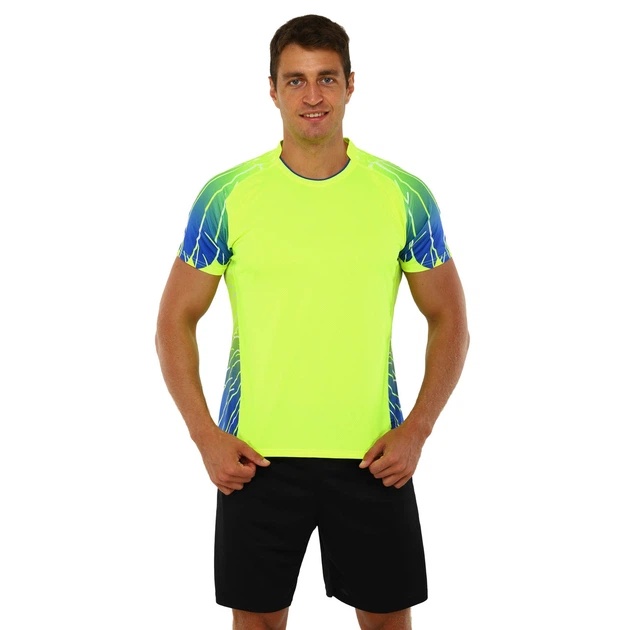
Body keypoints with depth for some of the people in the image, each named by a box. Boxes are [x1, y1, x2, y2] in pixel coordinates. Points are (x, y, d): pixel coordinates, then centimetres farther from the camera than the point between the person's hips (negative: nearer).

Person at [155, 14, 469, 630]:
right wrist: (206, 435, -7)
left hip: (372, 456, 1)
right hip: (256, 456, 0)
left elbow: (449, 321, 5)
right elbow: (176, 320, 2)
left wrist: (416, 429, -6)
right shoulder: (226, 196, -3)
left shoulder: (403, 196, -1)